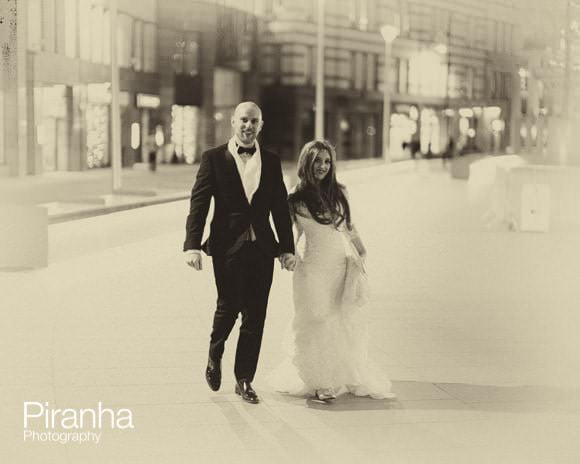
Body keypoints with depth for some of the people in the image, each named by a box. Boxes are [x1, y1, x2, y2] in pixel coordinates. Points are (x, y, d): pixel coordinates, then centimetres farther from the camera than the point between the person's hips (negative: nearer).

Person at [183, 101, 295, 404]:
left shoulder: (271, 162, 11)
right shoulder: (214, 159, 2)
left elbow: (280, 208, 13)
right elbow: (198, 204, -4)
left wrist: (287, 248, 7)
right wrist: (192, 246, -13)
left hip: (261, 248, 3)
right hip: (227, 246, -3)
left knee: (255, 316, 3)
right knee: (229, 304, -11)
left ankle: (244, 380, 15)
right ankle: (215, 354, 20)